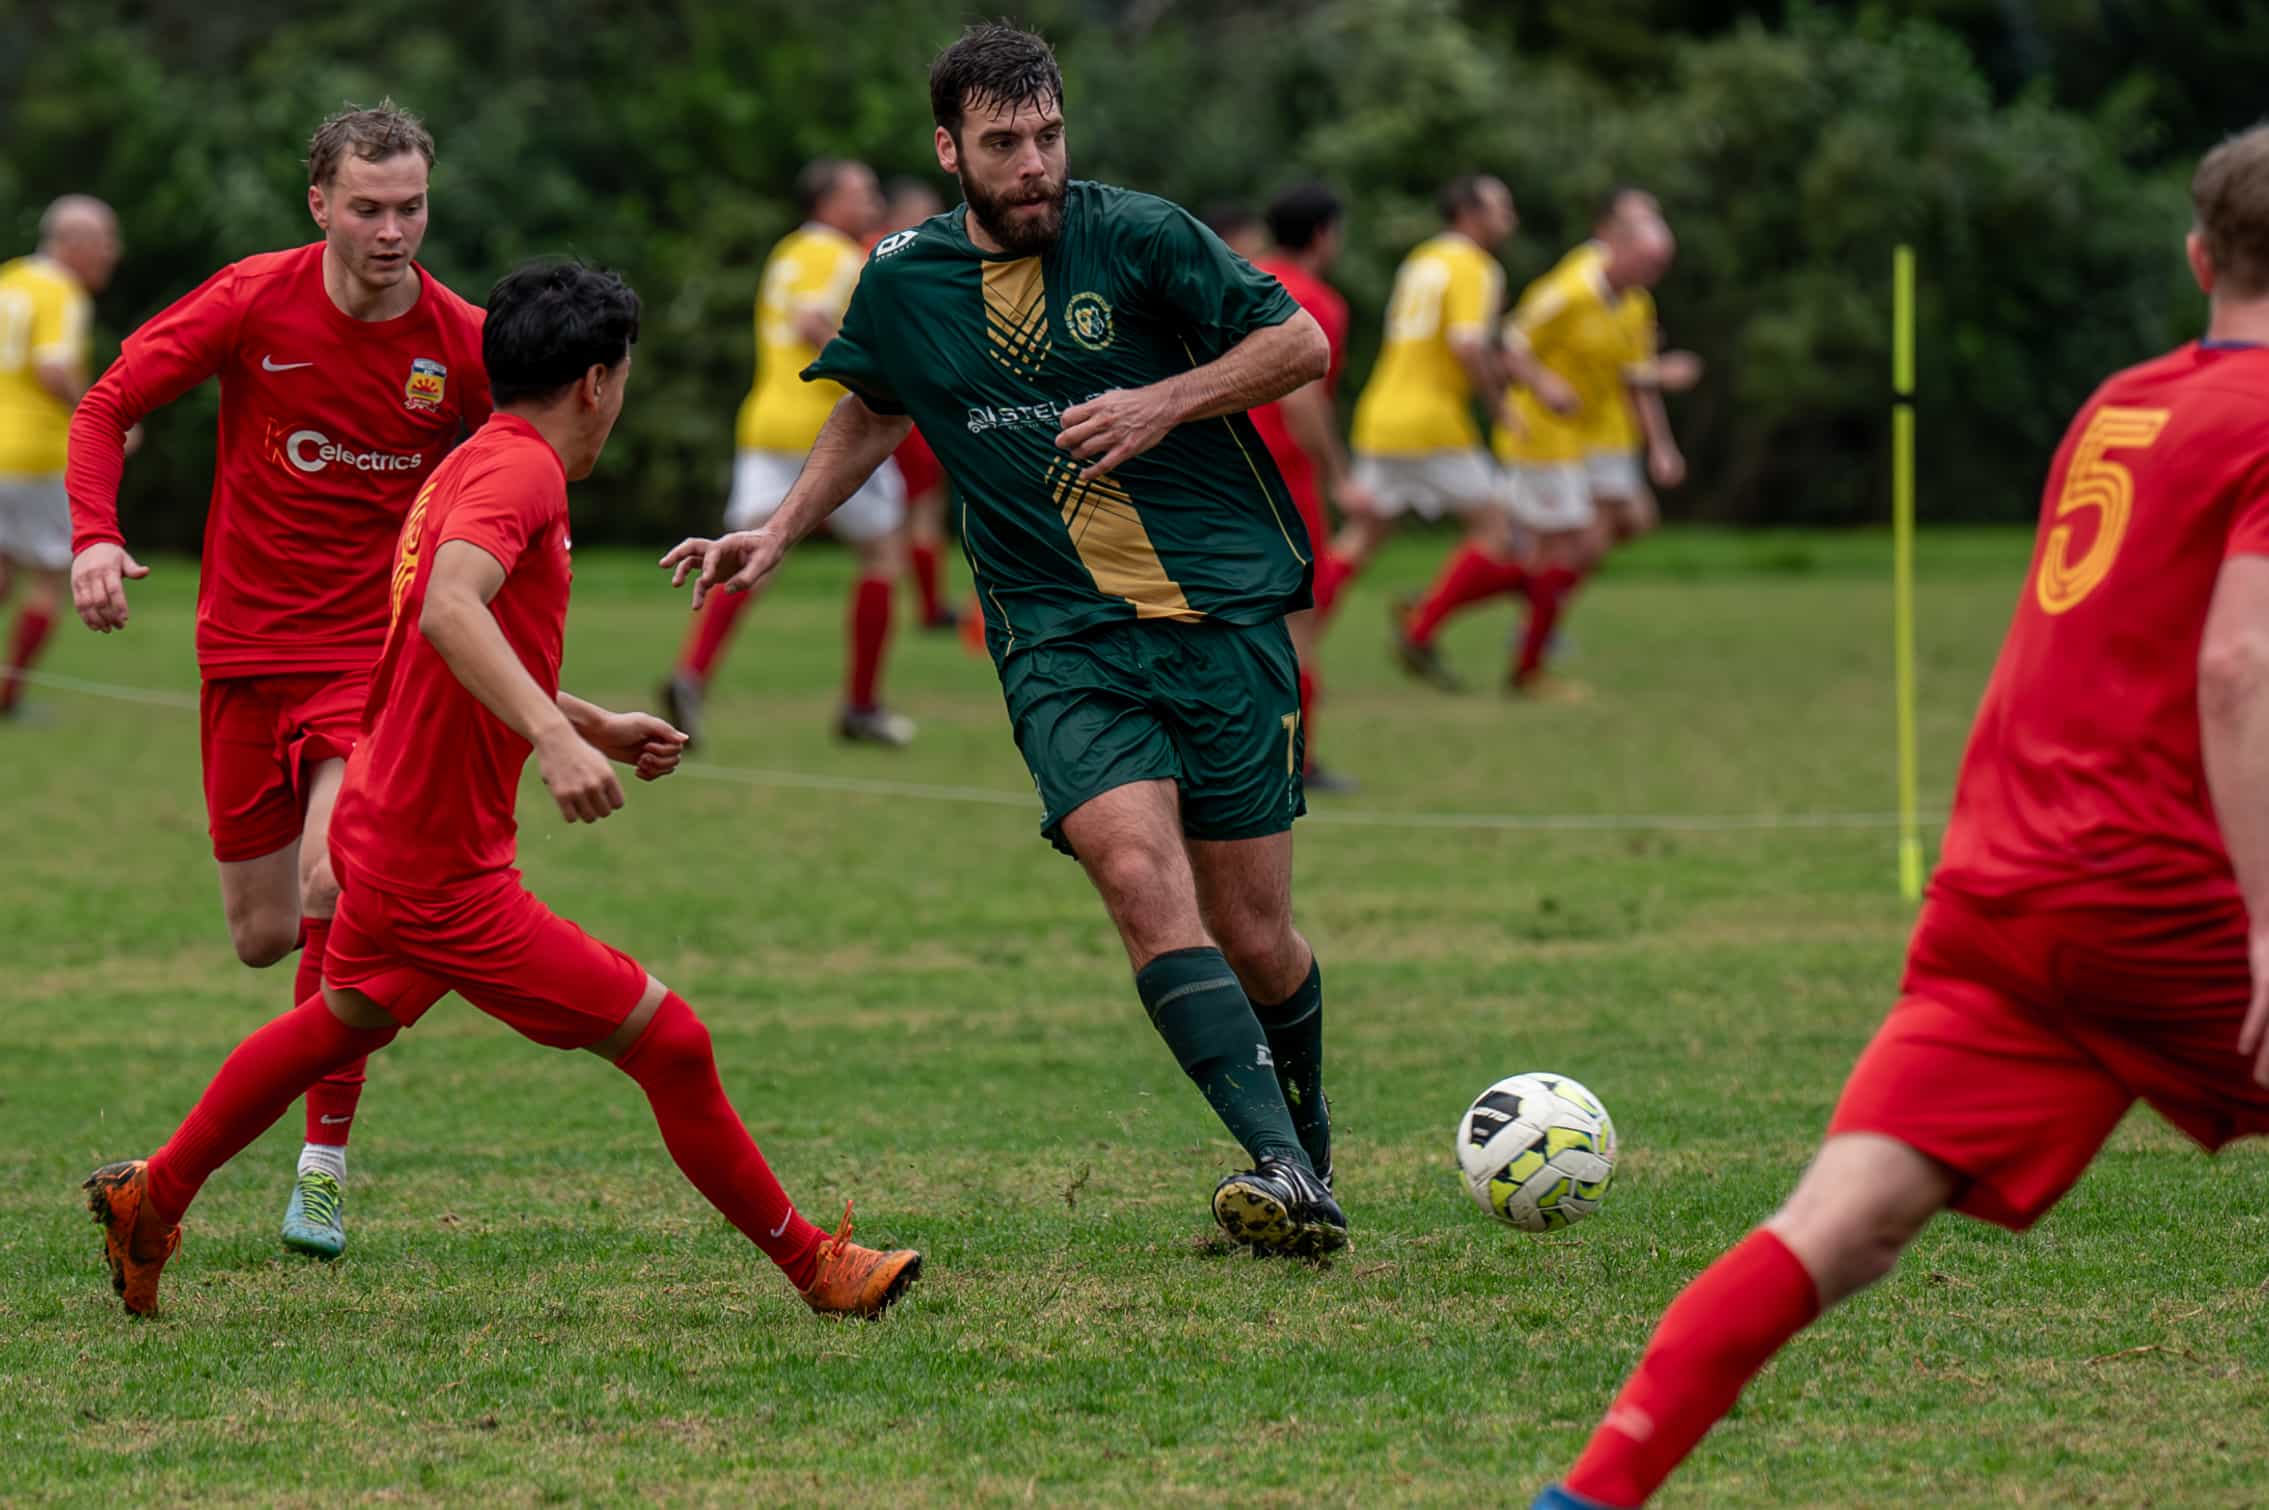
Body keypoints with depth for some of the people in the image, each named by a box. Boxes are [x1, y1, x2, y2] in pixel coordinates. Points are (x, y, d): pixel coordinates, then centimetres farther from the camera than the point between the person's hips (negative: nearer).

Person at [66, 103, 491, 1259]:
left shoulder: (461, 345, -7)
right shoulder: (252, 303, -9)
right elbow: (109, 405, -2)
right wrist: (95, 535, -18)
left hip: (379, 652, -2)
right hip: (247, 645, 2)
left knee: (331, 881, -25)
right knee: (262, 936, 8)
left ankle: (326, 1162, -12)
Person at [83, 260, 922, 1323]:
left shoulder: (477, 464, 12)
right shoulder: (518, 469, -19)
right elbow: (449, 608, -38)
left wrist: (599, 727, 21)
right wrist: (554, 734, -48)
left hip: (385, 828, 10)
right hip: (439, 869, -10)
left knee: (348, 1018, 34)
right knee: (668, 1041, -8)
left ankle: (150, 1199, 46)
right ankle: (814, 1268, 0)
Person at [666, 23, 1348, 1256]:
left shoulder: (1137, 236, -3)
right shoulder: (901, 284, 5)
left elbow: (1300, 343, 2)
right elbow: (874, 411, 27)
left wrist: (1166, 403, -10)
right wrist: (779, 533, 21)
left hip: (1224, 614, -1)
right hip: (1059, 636, 1)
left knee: (1255, 940, 1)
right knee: (1140, 875, -25)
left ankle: (1311, 1155, 30)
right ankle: (1280, 1168, -29)